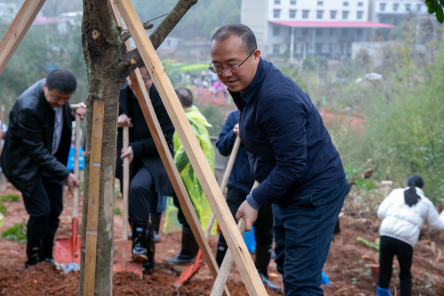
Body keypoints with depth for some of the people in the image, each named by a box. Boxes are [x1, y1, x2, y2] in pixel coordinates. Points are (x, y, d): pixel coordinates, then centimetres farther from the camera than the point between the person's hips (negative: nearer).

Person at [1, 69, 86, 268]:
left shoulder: (59, 96, -10)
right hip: (26, 162, -7)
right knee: (40, 210, -12)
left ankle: (46, 258, 24)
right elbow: (36, 151, -28)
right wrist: (65, 174, -27)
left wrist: (73, 115, -10)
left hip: (50, 159, 7)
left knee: (55, 210, 7)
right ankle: (33, 262, 7)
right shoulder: (28, 108, -33)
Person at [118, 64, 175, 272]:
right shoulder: (122, 93, -2)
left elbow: (163, 140, -15)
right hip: (129, 161, 6)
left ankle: (140, 244, -23)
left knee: (138, 186, -34)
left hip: (154, 159, -6)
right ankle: (147, 256, 21)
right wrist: (116, 117, -13)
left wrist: (136, 148, -24)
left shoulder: (162, 100, -15)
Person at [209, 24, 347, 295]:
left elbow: (293, 166, -28)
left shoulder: (277, 98, -30)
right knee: (286, 266, 23)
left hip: (315, 194, -11)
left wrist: (255, 201, -20)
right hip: (287, 193, 11)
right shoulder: (244, 86, 2)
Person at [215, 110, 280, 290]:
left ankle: (261, 274, 30)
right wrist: (233, 135, -15)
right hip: (238, 186, 0)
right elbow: (221, 148, 4)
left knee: (265, 234, 12)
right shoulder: (235, 117, 2)